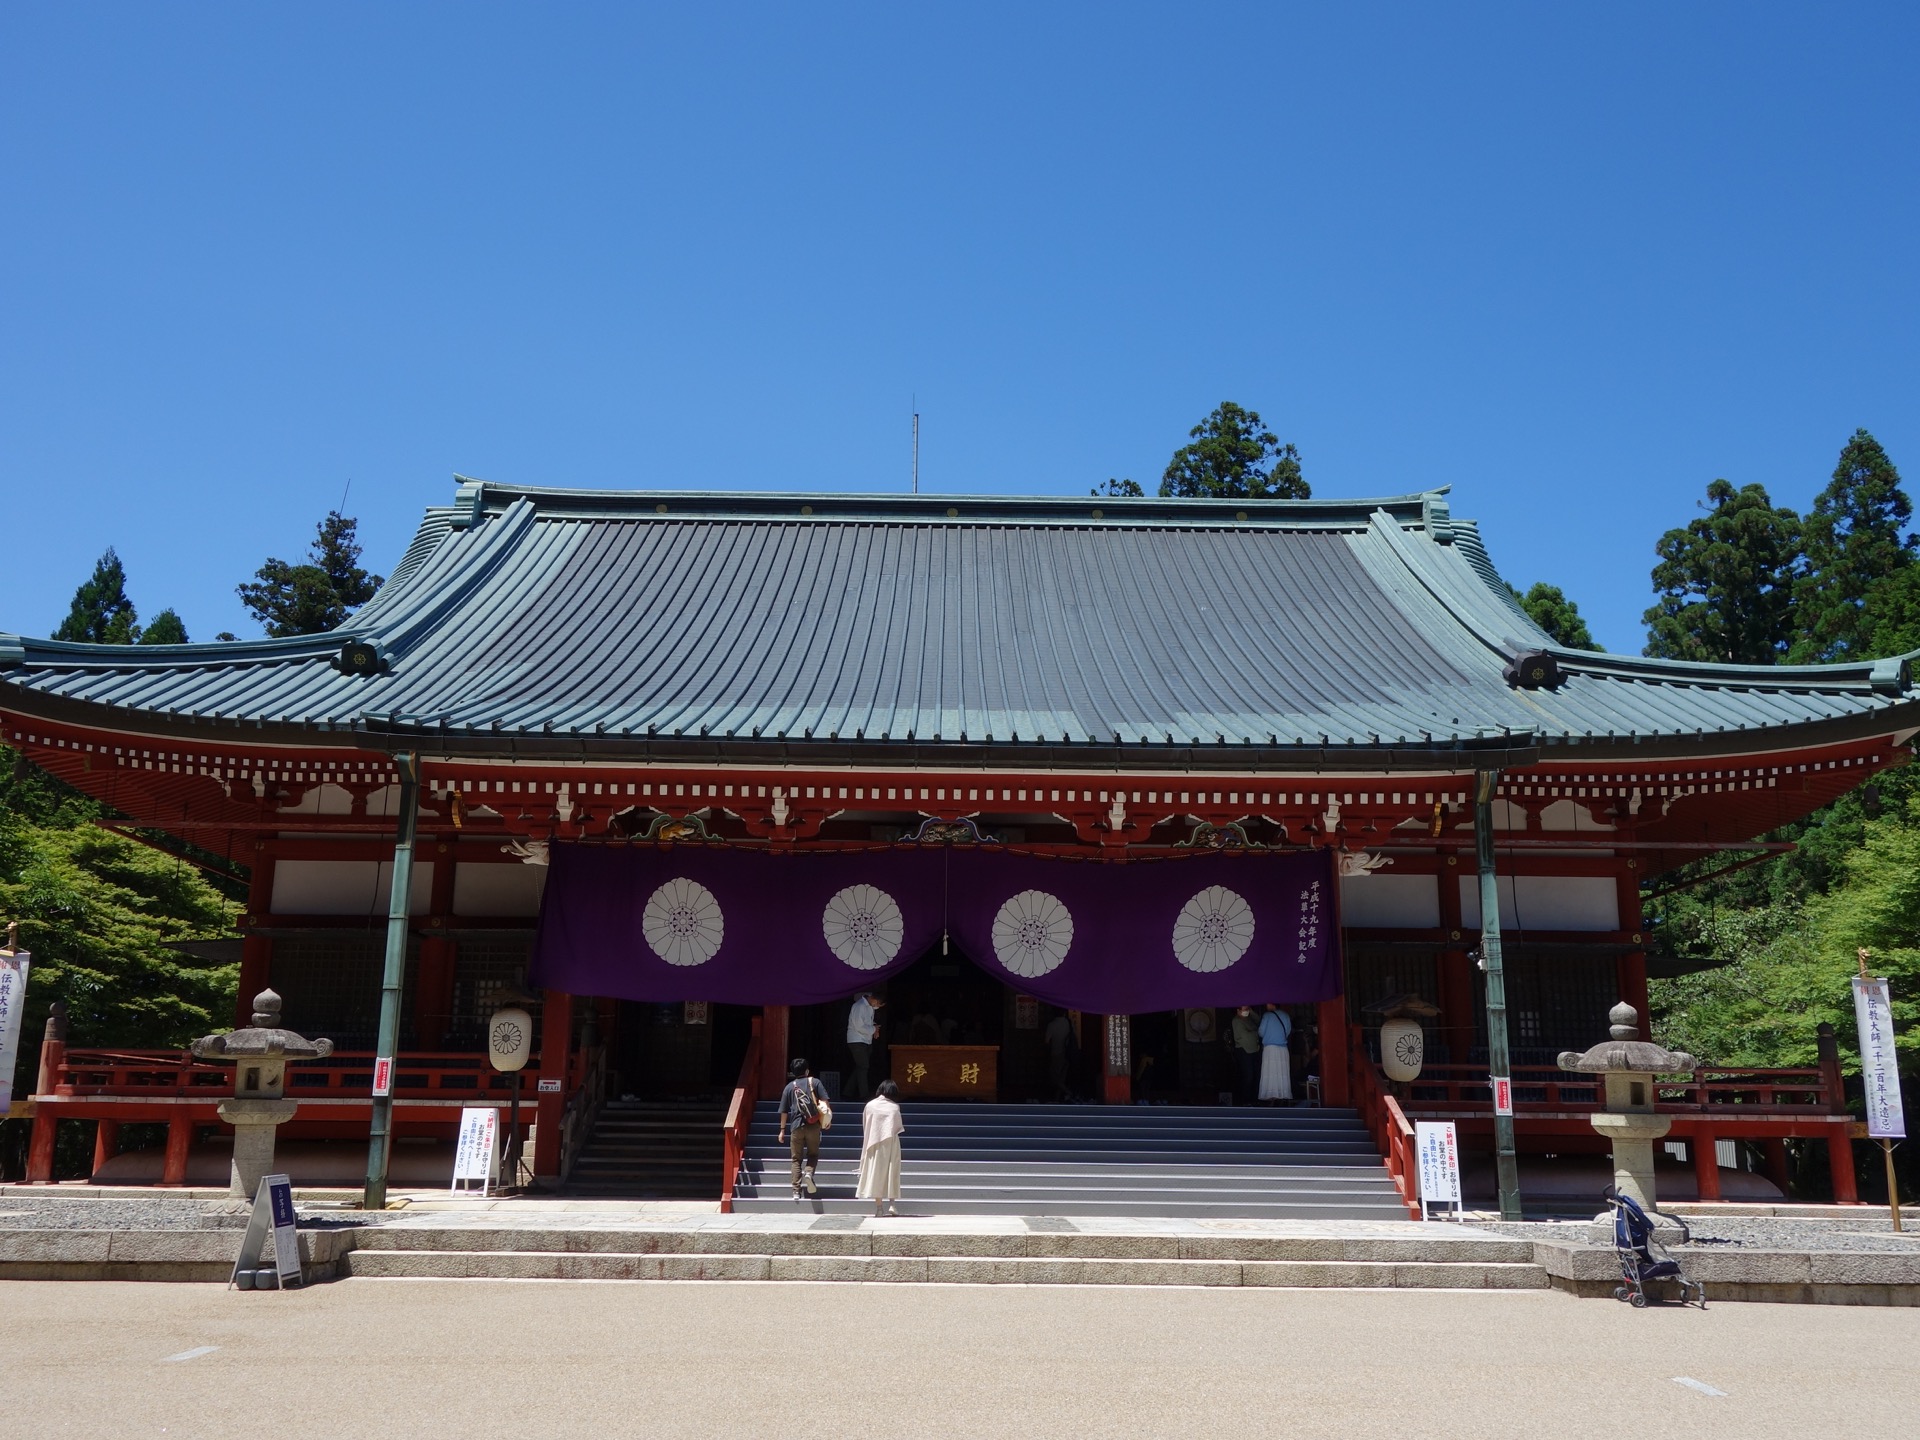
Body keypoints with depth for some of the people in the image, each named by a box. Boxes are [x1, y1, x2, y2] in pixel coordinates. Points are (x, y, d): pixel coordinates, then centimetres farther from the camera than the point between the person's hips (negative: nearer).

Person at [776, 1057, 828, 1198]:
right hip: (813, 1125, -1)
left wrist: (782, 1130, 17)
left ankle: (796, 1191, 3)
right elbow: (824, 1101, -4)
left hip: (797, 1126, 1)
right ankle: (808, 1172, -15)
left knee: (796, 1159, 9)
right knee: (813, 1154, 15)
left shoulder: (789, 1087, 10)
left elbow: (784, 1111, 10)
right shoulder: (814, 1082, 6)